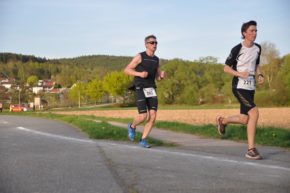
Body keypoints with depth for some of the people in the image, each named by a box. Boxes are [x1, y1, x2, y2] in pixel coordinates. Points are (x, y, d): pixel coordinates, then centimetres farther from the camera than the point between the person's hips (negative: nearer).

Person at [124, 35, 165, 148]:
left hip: (151, 90, 5)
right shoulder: (139, 56, -4)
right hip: (140, 90, -5)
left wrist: (162, 75, -7)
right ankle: (132, 126, 20)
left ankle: (143, 140, 2)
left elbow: (158, 78, 18)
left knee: (153, 116, -11)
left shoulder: (156, 59, 14)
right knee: (144, 117, -14)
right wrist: (139, 74, -20)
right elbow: (126, 70, -3)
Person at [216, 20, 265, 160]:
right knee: (254, 112, -22)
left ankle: (222, 120, 36)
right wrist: (239, 74, -21)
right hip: (239, 86, -7)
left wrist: (260, 74, 4)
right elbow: (226, 68, -5)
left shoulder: (257, 48, 9)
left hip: (251, 87, 7)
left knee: (245, 119, 7)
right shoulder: (237, 49, -10)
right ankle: (251, 150, -15)